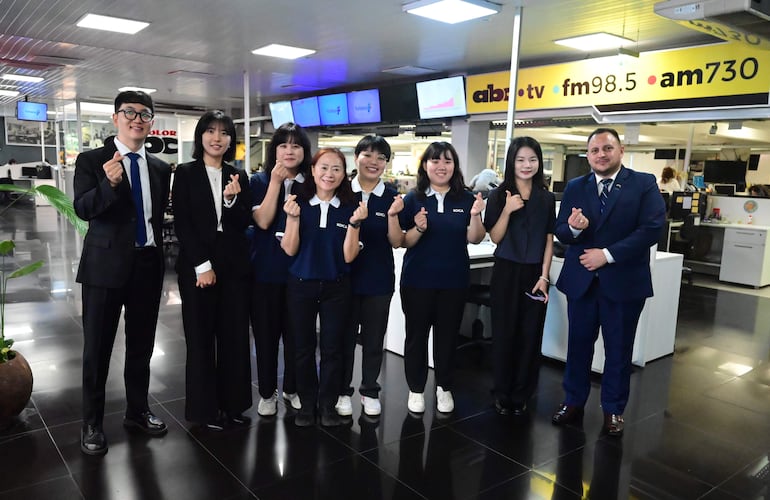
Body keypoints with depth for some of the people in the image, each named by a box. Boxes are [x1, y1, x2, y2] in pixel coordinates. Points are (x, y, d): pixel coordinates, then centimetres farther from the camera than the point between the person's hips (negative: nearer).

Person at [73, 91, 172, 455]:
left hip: (148, 265, 4)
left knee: (141, 344, 15)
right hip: (105, 265, -4)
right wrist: (109, 183, -34)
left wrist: (158, 253, 11)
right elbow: (82, 209, -17)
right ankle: (92, 423, 22)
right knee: (97, 347, 6)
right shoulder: (91, 160, -4)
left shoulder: (160, 168, 9)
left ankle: (137, 411, 32)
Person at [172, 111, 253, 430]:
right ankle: (204, 407, 17)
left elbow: (243, 224, 4)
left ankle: (233, 402, 21)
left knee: (235, 336, 7)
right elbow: (182, 224, -5)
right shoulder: (185, 174, 2)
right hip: (196, 265, -3)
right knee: (200, 338, 4)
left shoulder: (238, 177, 10)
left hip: (234, 265, 3)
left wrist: (232, 200, -15)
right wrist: (202, 265, -11)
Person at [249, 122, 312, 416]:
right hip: (266, 270, -1)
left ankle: (292, 389, 28)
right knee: (266, 333, 8)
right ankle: (267, 392, 24)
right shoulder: (260, 181, 1)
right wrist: (276, 181, -16)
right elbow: (263, 220, -14)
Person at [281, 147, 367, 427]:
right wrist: (293, 217, -20)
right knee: (303, 348, 10)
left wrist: (354, 223, -19)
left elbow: (349, 256, -6)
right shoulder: (297, 203, -3)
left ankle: (328, 405, 24)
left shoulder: (350, 208, -2)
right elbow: (289, 249, -6)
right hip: (301, 285, 0)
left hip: (336, 287, 0)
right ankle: (307, 404, 26)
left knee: (332, 348, 8)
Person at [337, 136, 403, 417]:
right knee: (344, 337, 11)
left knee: (374, 339, 13)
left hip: (379, 280, 1)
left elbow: (397, 243, -2)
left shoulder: (391, 197, 0)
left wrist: (392, 214, -18)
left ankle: (370, 391, 30)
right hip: (345, 277, -1)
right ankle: (342, 391, 28)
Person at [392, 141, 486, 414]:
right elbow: (404, 242, -2)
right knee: (416, 335, 8)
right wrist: (419, 229, -22)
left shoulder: (466, 199, 1)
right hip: (417, 279, -1)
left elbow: (474, 239, -1)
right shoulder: (413, 199, -2)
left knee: (447, 335, 11)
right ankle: (416, 389, 23)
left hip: (454, 280, 1)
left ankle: (444, 388, 27)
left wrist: (475, 215, -18)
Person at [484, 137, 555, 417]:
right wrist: (508, 210, -18)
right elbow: (495, 237, -3)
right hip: (506, 272, -2)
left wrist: (544, 276, -4)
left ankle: (521, 395, 19)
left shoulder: (546, 198, 5)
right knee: (504, 333, 5)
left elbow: (549, 240, 5)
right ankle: (502, 394, 18)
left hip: (535, 273, 2)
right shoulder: (499, 195, -1)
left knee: (530, 335, 5)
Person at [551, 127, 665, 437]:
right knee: (578, 344, 13)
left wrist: (608, 254, -19)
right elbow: (561, 232, 1)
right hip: (581, 279, 3)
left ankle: (614, 410, 27)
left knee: (619, 349, 10)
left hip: (624, 281, -2)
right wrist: (573, 228, -24)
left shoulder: (644, 184, -4)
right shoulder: (575, 187, 5)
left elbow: (652, 228, -14)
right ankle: (573, 402, 29)